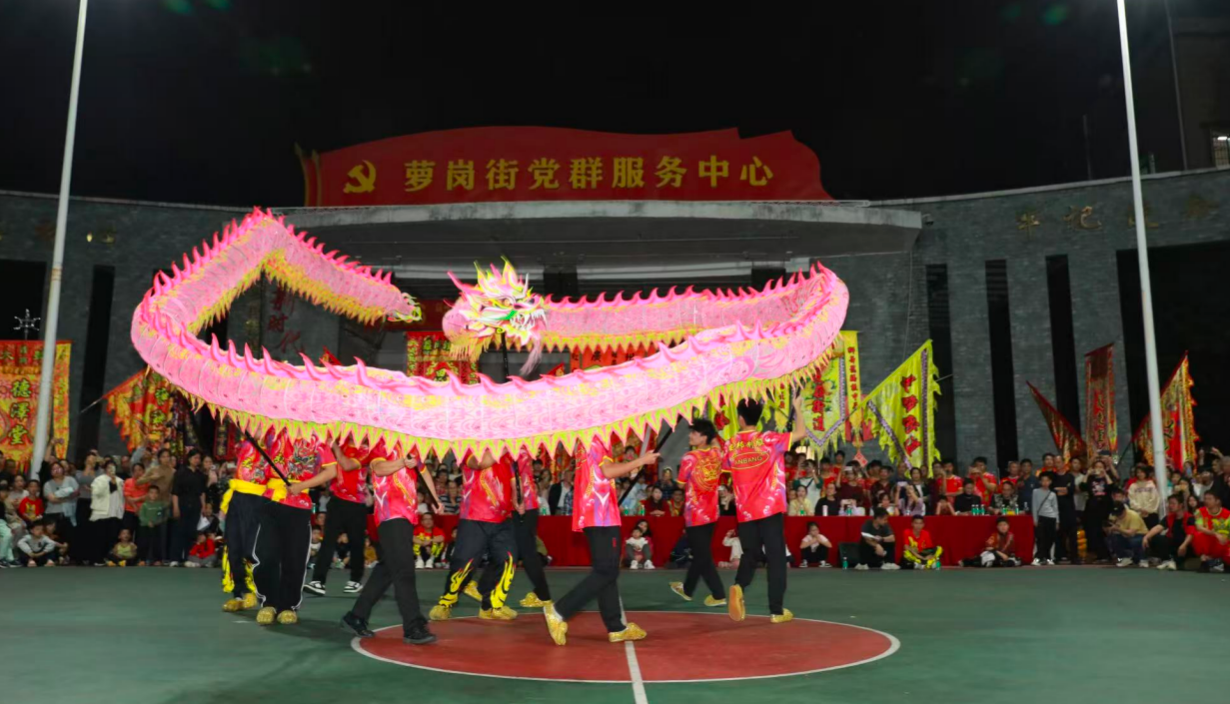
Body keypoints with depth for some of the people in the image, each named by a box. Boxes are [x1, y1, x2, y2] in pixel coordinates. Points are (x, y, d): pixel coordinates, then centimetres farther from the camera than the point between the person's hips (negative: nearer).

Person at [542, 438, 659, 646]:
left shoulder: (589, 438, 18)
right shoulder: (593, 437, -11)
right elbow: (608, 472, -17)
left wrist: (632, 465, 13)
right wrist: (641, 461, -9)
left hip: (597, 514, 10)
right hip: (600, 514, -10)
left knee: (607, 570, 11)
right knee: (607, 571, -8)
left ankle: (616, 628, 15)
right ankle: (559, 611, -8)